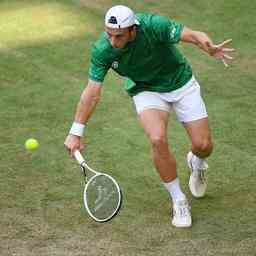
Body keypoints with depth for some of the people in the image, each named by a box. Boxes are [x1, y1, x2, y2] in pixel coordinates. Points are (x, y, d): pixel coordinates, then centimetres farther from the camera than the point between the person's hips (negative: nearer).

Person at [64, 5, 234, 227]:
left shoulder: (154, 25, -32)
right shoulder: (102, 51, -24)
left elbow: (195, 35, -32)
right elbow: (92, 92, -16)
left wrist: (211, 49, -56)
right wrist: (76, 132, -14)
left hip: (181, 83, 0)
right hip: (146, 91, 0)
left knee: (203, 146, -4)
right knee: (158, 139, -26)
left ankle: (196, 162, 36)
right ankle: (179, 201, -8)